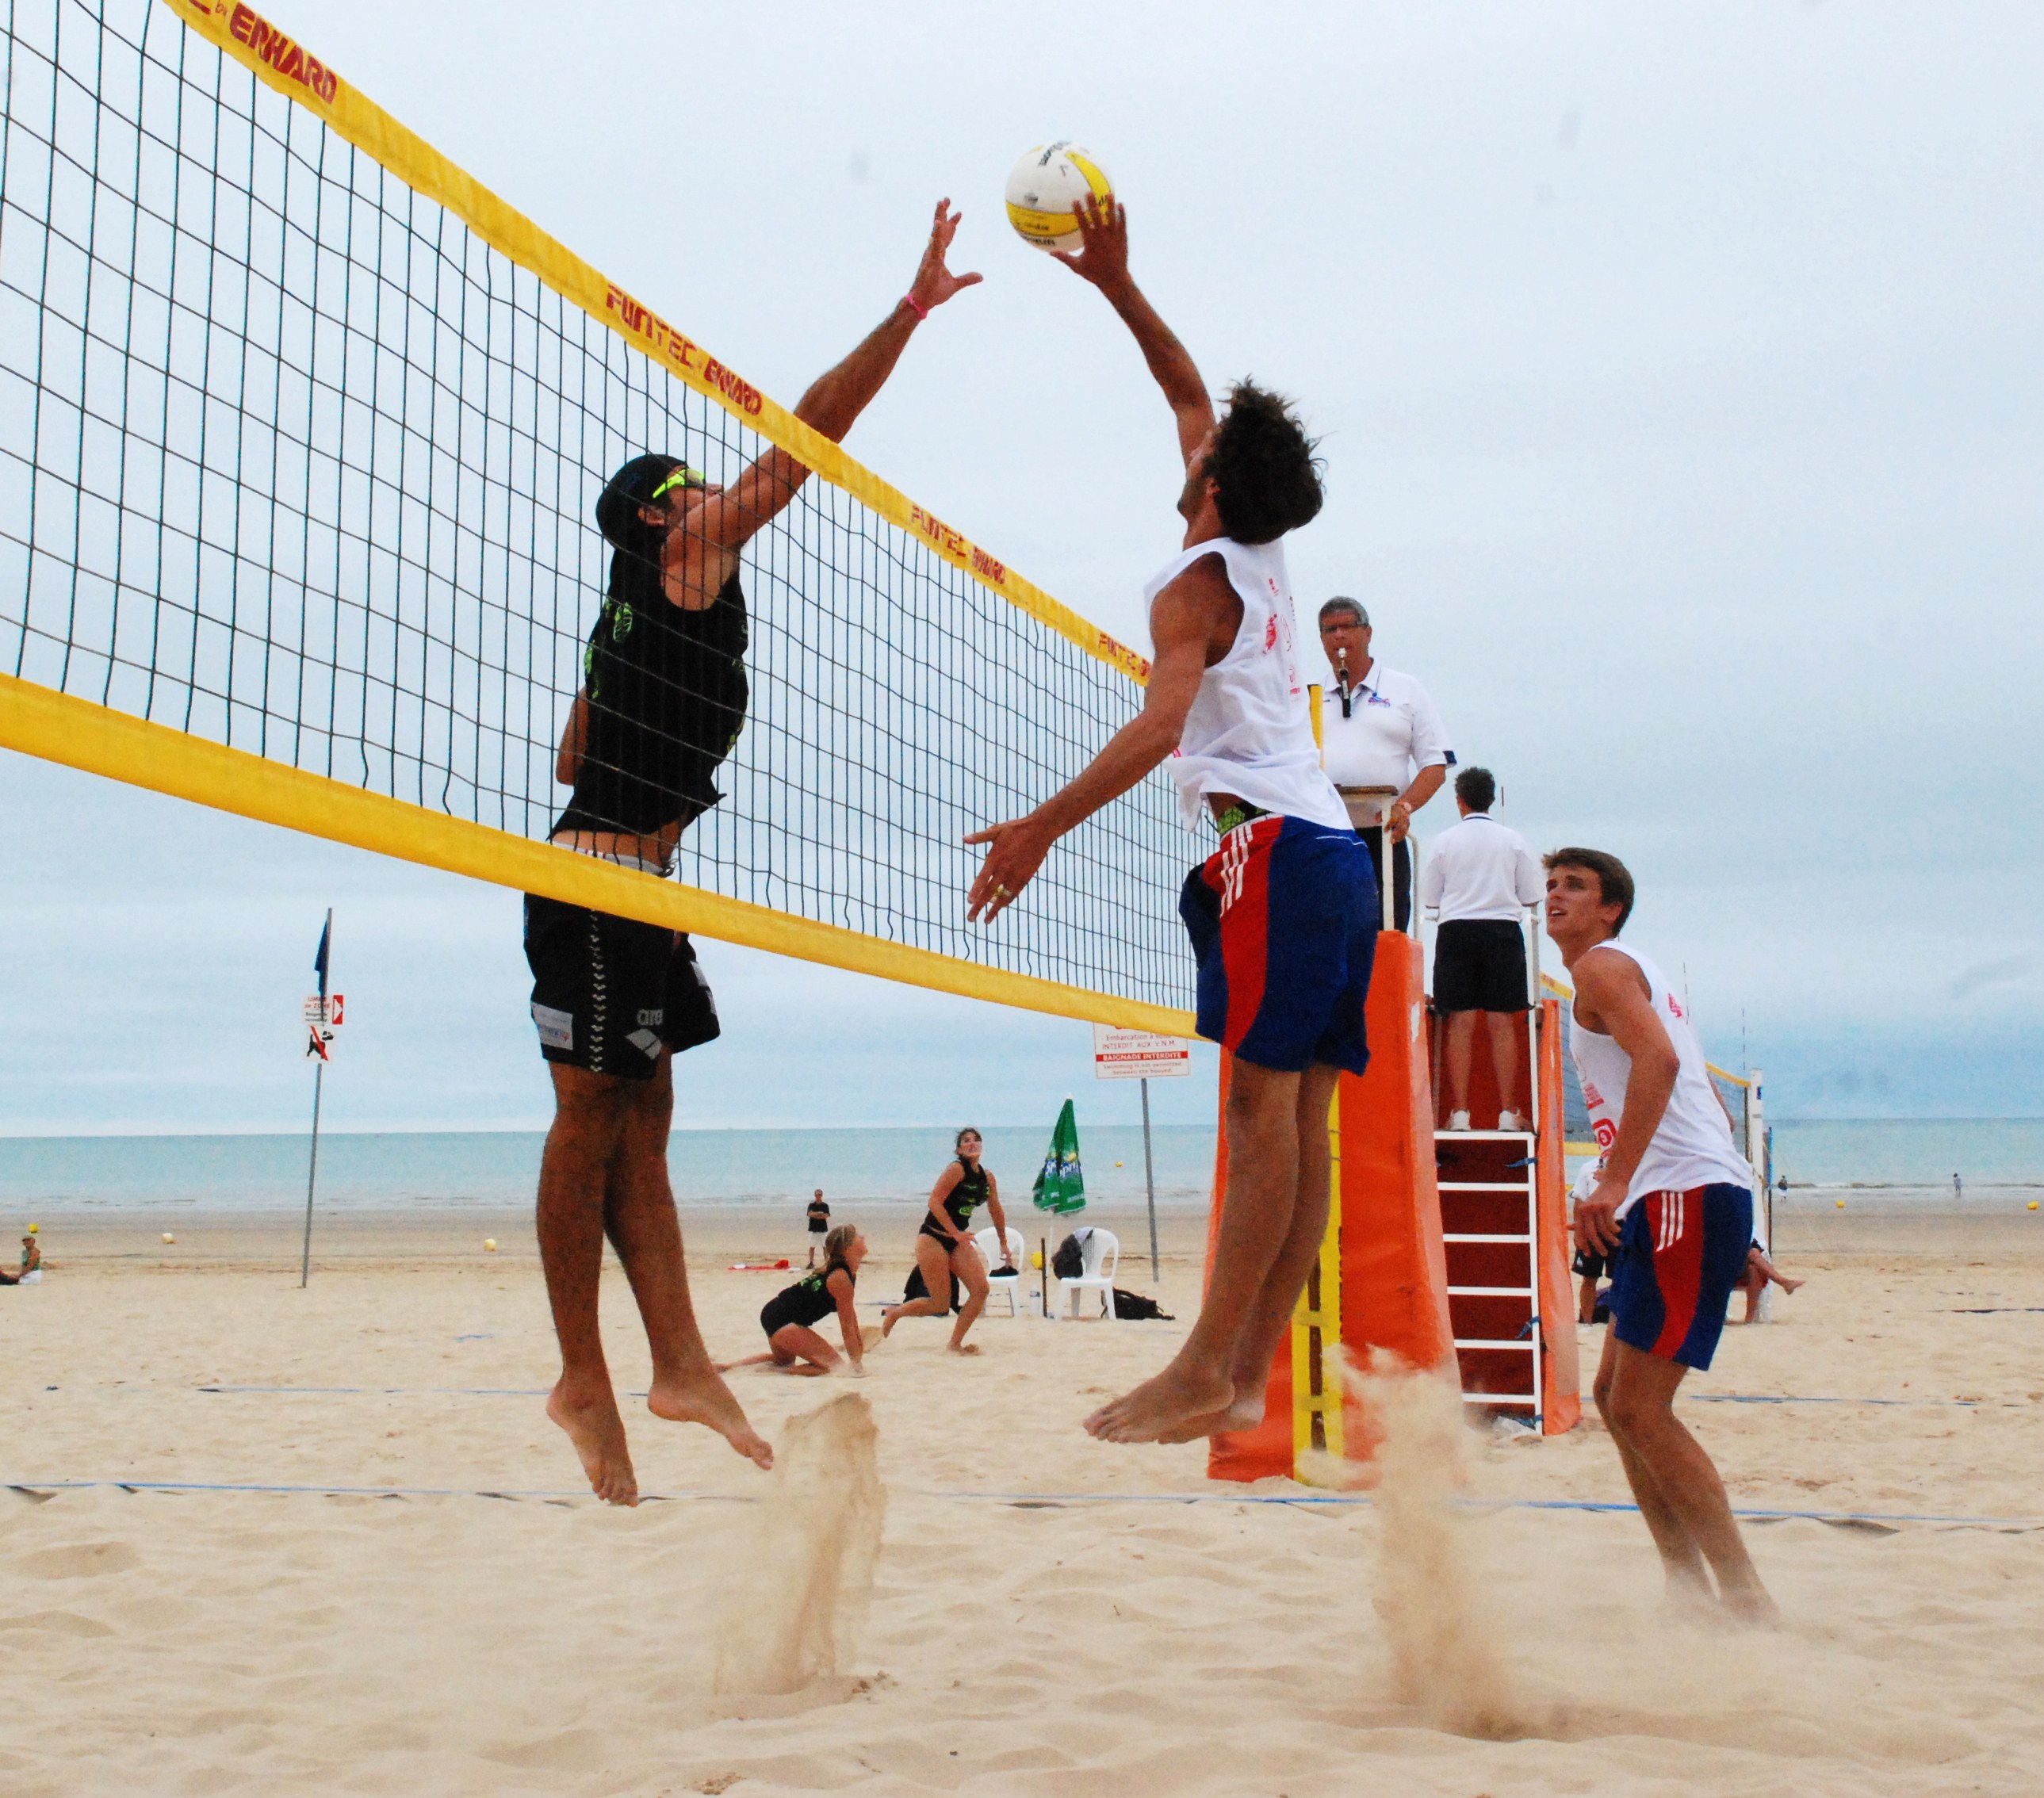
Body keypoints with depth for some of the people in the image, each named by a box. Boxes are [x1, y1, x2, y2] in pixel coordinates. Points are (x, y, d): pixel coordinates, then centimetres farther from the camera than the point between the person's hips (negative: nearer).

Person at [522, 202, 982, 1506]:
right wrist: (913, 310, -4)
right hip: (604, 881, -10)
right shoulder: (676, 558, -2)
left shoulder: (645, 610, 22)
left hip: (630, 883, 10)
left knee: (642, 1117, 4)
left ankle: (681, 1363, 5)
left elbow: (576, 757, 25)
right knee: (594, 1112, -6)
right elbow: (806, 438, -6)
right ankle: (586, 1379, -2)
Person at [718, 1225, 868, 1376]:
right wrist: (856, 1365, -15)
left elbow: (850, 1315, 19)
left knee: (784, 1361, 38)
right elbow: (847, 1326, -19)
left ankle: (727, 1365, 32)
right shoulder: (840, 1279, -21)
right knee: (837, 1366, -13)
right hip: (783, 1322, -11)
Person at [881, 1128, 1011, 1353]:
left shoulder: (987, 1177, 6)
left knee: (981, 1290, -10)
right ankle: (893, 1313, 19)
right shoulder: (956, 1170, -15)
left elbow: (996, 1212, 19)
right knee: (940, 1305, -7)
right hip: (932, 1238, -7)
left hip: (959, 1240, 7)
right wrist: (956, 1233, -25)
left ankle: (956, 1343, 3)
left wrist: (1004, 1245, 24)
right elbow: (935, 1202, -22)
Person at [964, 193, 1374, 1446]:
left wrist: (1044, 826, -24)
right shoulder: (1264, 558, 19)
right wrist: (1118, 286, 31)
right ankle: (1250, 1378, 3)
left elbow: (1164, 721, -20)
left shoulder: (1198, 582, -2)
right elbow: (1192, 396, 32)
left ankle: (1206, 1375, -16)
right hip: (1337, 850, 9)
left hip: (1274, 847, -9)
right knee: (1300, 1117, 1)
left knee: (1265, 1106, -14)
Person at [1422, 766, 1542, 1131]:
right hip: (1503, 928, 0)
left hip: (1456, 929, 0)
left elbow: (1429, 899, 6)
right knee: (1502, 1022, 2)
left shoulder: (1444, 841, 2)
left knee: (1461, 1022, 0)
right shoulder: (1514, 841, 4)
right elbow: (1531, 897, 6)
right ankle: (1507, 1112, 1)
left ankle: (1459, 1112, -3)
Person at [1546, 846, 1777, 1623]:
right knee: (1616, 1397, 13)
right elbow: (1703, 1100, 28)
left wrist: (1613, 1182, -29)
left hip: (1689, 1195, -10)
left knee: (1639, 1409, -11)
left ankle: (1747, 1602, -9)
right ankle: (1690, 1589, 15)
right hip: (1680, 1199, 10)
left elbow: (1659, 1059, -23)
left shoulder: (1601, 965, -4)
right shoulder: (1630, 976, 27)